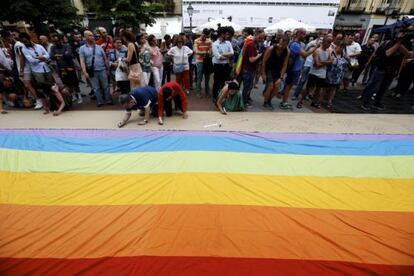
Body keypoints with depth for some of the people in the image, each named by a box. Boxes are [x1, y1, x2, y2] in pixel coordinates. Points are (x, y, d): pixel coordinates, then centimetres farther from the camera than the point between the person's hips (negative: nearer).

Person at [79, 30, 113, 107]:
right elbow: (82, 61, -4)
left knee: (105, 86, 6)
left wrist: (108, 69, 4)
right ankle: (100, 101, 15)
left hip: (102, 70, 1)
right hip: (92, 71, 0)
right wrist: (85, 72, -13)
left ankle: (108, 100, 15)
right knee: (96, 88, 6)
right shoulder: (82, 48, 3)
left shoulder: (99, 47, 7)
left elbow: (105, 59, 8)